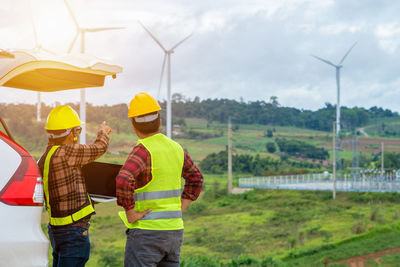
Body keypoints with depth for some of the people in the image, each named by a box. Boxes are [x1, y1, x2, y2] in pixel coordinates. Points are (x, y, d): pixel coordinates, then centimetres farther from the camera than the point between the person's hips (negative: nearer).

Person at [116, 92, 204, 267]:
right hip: (175, 230, 7)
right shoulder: (175, 148, 9)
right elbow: (196, 178, 24)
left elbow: (123, 181, -31)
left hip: (147, 230, -7)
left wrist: (130, 214, -18)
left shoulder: (143, 151, -14)